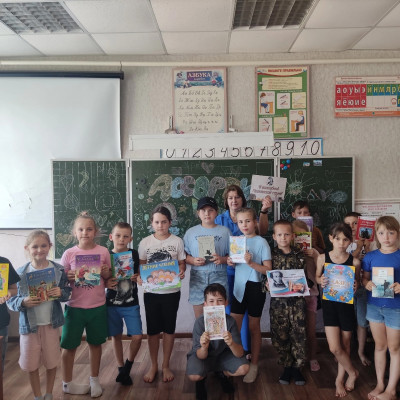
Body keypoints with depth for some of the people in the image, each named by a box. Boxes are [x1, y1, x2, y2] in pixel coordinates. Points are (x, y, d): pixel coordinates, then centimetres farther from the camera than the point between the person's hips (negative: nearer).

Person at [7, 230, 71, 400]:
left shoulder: (58, 270, -6)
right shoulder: (21, 273, -8)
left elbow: (68, 292, 2)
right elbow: (10, 300, -5)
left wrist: (61, 293, -19)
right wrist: (23, 302, -25)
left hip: (51, 323, 0)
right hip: (29, 324, 0)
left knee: (51, 362, 14)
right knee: (31, 364, 13)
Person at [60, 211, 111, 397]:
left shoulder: (103, 252, -2)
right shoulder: (69, 254, -5)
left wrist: (105, 272, -14)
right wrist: (68, 277, -19)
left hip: (98, 306, 1)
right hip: (75, 307, -1)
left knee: (95, 343, 14)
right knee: (69, 345, 9)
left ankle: (94, 380, 34)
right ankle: (67, 383, 31)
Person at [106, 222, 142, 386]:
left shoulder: (134, 254, -2)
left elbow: (140, 274, 7)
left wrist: (137, 278, -14)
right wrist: (106, 283, -19)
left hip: (131, 303, 0)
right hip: (112, 303, 0)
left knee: (137, 336, -4)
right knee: (116, 336, 10)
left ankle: (128, 367, 22)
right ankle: (121, 369, 30)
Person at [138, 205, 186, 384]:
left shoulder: (177, 241, -3)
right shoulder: (145, 242, -1)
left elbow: (182, 263, 2)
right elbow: (141, 265, 5)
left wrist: (181, 272, -19)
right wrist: (139, 277, -14)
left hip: (171, 292, -1)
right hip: (151, 292, 1)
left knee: (169, 329, 10)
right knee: (152, 330, 10)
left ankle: (166, 365, 27)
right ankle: (153, 365, 28)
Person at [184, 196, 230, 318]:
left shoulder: (224, 231, 5)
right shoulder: (191, 232, 8)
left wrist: (222, 259, -14)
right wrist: (193, 260, -12)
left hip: (218, 277, -1)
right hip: (198, 277, 1)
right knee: (199, 319, 7)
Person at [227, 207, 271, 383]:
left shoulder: (261, 242, -10)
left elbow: (268, 269, -12)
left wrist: (251, 263, -25)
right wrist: (230, 262, -8)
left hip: (255, 288, -4)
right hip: (239, 287, 4)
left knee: (254, 327, 9)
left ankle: (254, 365, 24)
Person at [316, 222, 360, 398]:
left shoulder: (354, 261, -8)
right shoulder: (323, 258, -5)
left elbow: (357, 282, 4)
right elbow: (317, 277, 8)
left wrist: (356, 286, -17)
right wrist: (321, 281, -14)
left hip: (346, 304, 0)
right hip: (329, 304, 0)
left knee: (345, 345, 13)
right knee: (335, 348, -3)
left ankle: (339, 379, 35)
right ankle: (352, 372, 26)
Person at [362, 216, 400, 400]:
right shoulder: (370, 257, -1)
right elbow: (365, 278, 8)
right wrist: (367, 284, -13)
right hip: (374, 305, 3)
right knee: (379, 346, 16)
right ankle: (380, 384, 32)